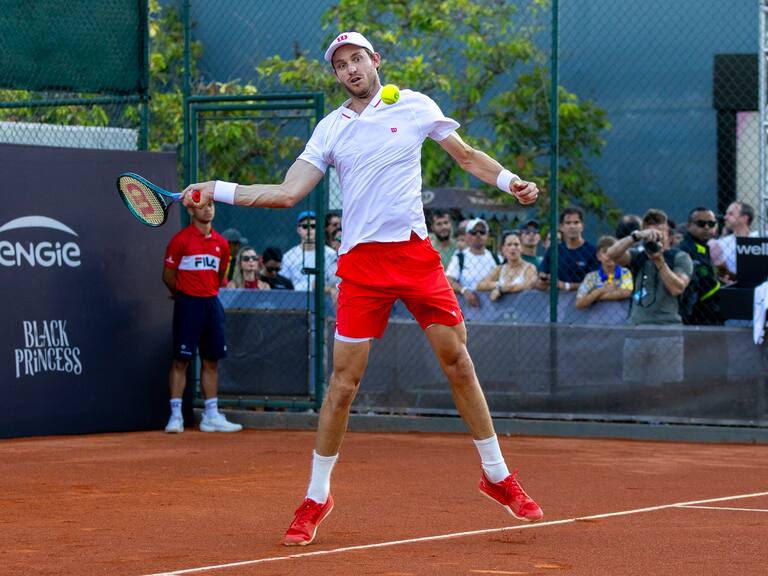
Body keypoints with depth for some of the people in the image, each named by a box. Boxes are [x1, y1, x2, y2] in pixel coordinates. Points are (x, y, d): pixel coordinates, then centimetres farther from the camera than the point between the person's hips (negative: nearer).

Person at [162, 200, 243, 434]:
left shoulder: (221, 243, 10)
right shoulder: (181, 240, -6)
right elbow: (168, 276, -3)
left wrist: (209, 293, 12)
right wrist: (184, 295, 5)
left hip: (212, 303, 6)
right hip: (188, 305, -5)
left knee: (211, 361, 8)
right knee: (181, 360, -5)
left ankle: (211, 416, 13)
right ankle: (175, 415, -3)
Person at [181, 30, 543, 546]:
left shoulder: (415, 106, 6)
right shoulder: (331, 128, 8)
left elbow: (468, 156, 13)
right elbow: (288, 193, 5)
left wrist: (510, 181, -3)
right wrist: (218, 190, -3)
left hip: (416, 253, 0)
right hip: (361, 262, 0)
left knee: (458, 362, 1)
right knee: (344, 382, -3)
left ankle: (497, 476, 18)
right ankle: (316, 498, 9)